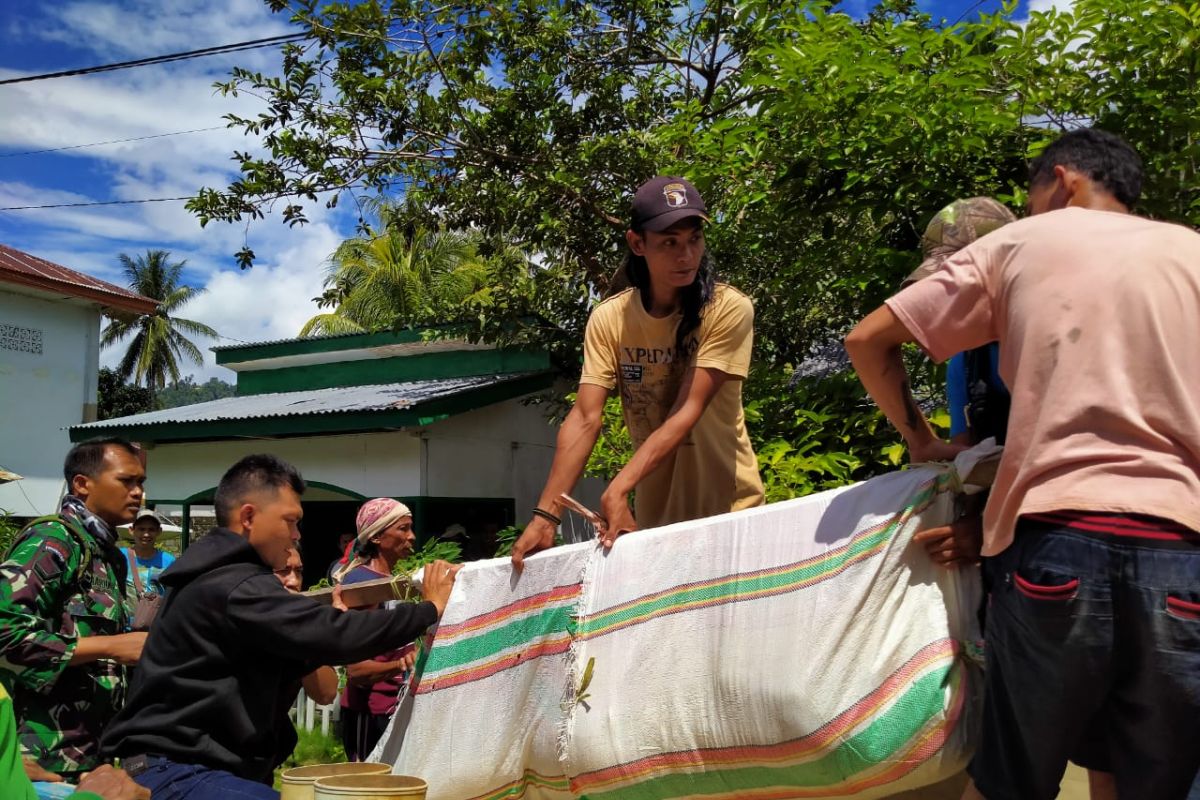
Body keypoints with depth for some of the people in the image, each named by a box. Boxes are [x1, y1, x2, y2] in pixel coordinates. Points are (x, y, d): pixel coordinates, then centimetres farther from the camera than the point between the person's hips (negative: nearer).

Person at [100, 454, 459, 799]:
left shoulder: (218, 578, 16)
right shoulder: (234, 586, -18)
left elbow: (277, 668, 20)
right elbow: (333, 636, -27)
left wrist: (335, 618, 7)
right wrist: (430, 608, -16)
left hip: (195, 763, 11)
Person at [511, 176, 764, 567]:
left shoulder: (729, 309, -15)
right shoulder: (608, 319, -7)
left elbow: (688, 411, -22)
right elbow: (585, 420, -14)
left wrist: (618, 489, -32)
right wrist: (546, 515, -23)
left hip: (729, 505, -2)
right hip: (654, 511, 2)